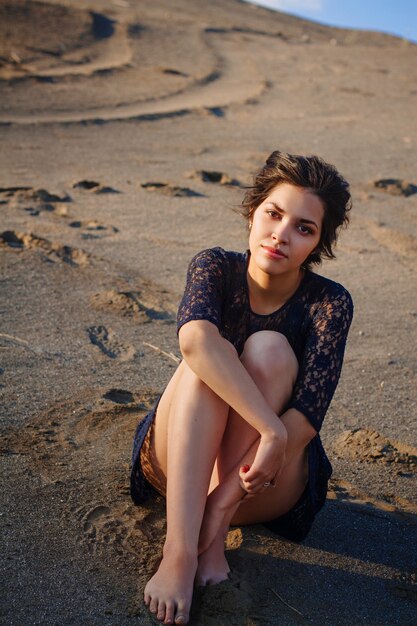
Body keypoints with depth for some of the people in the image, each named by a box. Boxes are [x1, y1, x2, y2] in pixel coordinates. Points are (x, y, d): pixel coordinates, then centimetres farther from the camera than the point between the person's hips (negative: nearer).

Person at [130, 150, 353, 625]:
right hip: (180, 463, 1)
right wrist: (272, 429, -41)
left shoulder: (329, 303, -11)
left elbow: (307, 415, -23)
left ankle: (213, 527, -30)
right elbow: (196, 340, -31)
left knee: (269, 349, -26)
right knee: (211, 357, -28)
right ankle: (179, 550, -39)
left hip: (264, 489, -1)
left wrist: (226, 496, -35)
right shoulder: (216, 267, -8)